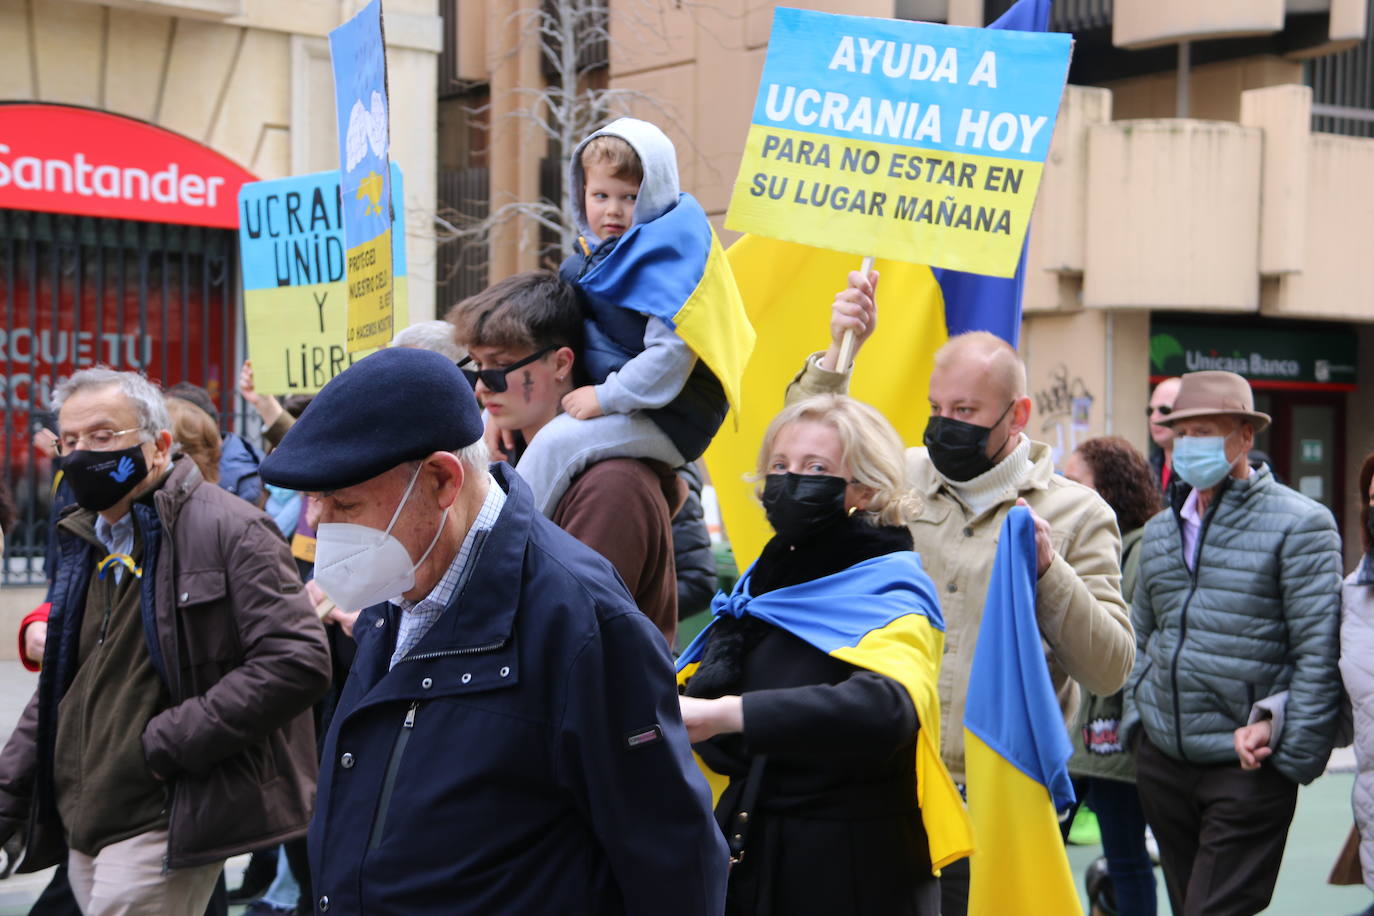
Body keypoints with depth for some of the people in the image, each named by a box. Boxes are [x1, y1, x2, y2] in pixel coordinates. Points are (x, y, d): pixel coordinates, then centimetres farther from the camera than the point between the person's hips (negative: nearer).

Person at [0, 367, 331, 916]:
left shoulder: (229, 530, -11)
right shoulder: (86, 546, 15)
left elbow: (297, 662, -19)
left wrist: (169, 742, -19)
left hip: (159, 828, -8)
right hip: (83, 828, 8)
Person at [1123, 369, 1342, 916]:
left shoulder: (1299, 524, -7)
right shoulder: (1160, 531, 13)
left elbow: (1319, 654, -11)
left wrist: (1294, 758, -14)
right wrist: (1136, 716, 11)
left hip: (1248, 768, -6)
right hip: (1162, 760, 6)